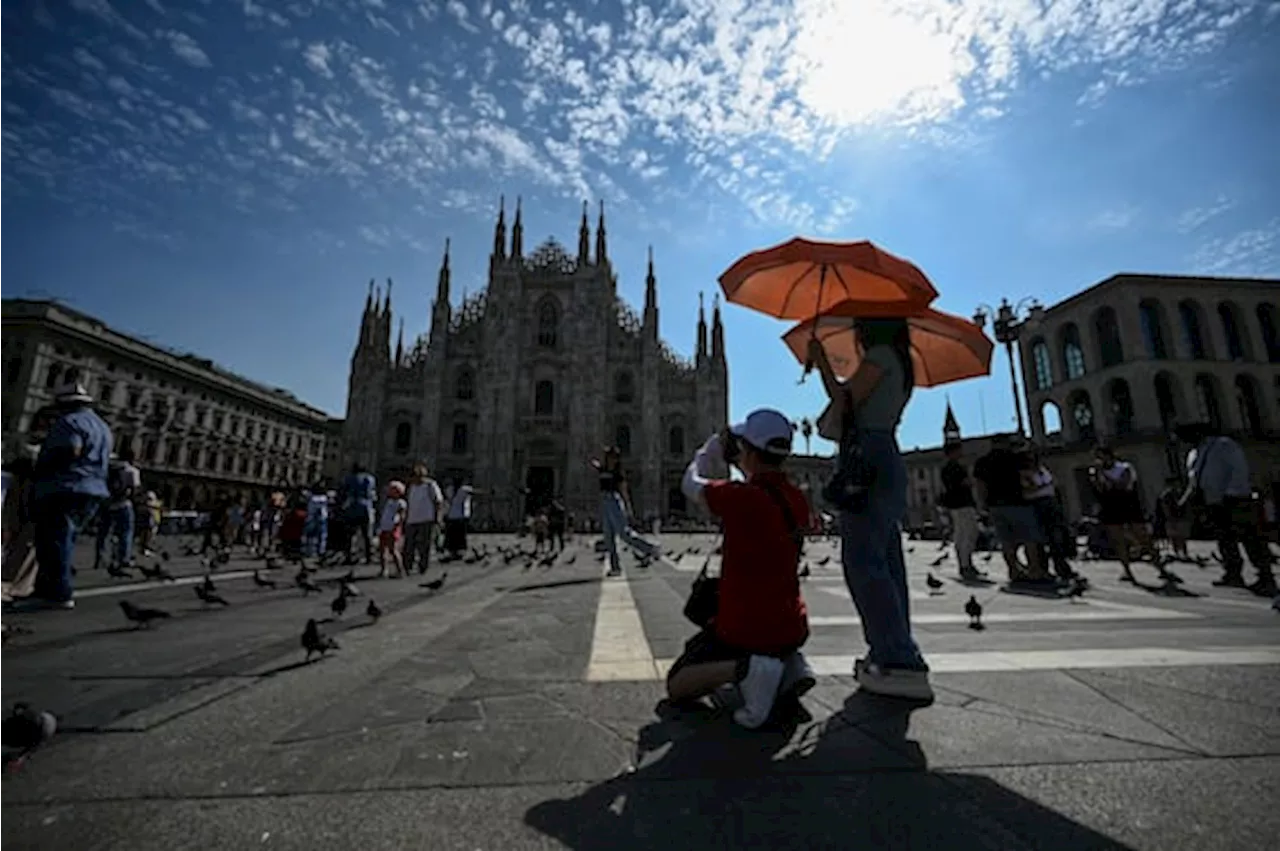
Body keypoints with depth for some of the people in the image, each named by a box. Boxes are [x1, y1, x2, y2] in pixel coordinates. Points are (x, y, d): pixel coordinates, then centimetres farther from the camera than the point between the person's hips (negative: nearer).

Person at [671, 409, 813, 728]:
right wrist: (740, 465, 17)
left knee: (676, 686, 10)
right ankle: (789, 663, 11)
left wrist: (710, 450, 12)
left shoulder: (739, 496, -24)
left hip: (741, 631, -7)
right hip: (792, 628, 7)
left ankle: (742, 669, -14)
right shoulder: (798, 500, -3)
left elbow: (690, 485, -5)